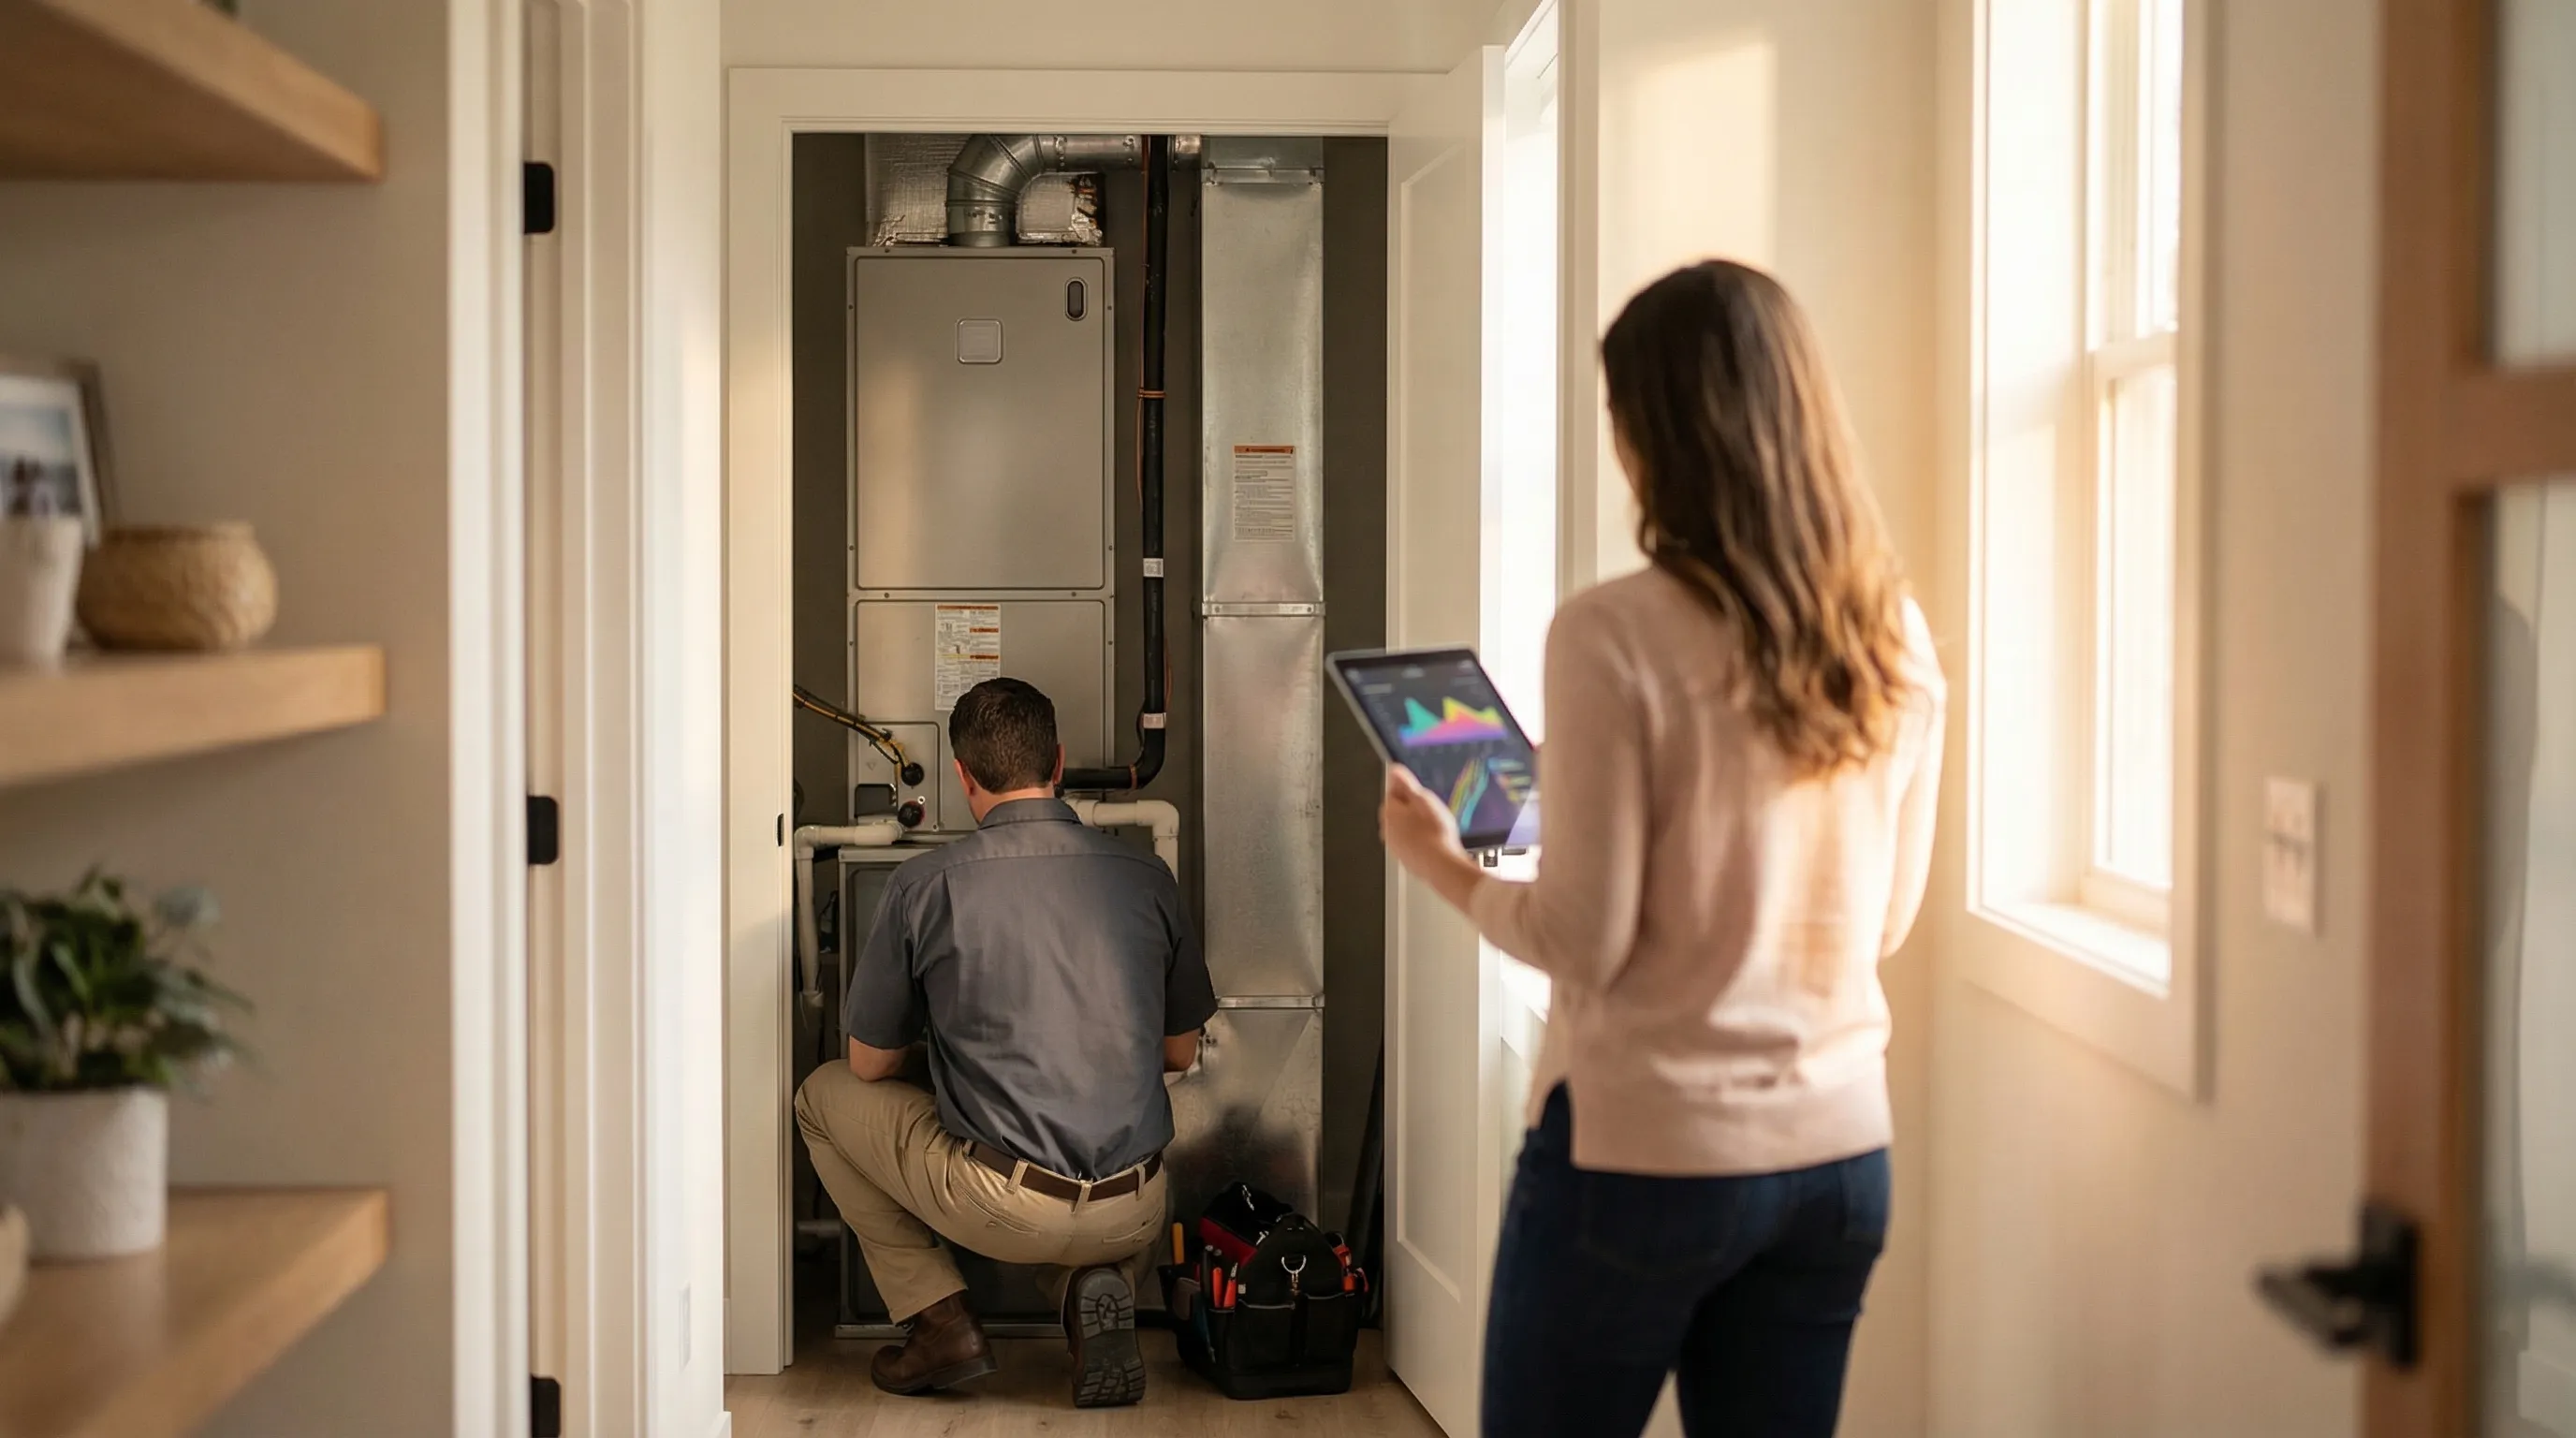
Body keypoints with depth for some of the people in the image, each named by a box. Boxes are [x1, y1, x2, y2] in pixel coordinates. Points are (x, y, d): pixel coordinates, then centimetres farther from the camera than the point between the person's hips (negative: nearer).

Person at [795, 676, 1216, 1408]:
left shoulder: (925, 885, -7)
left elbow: (871, 1064, 5)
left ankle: (941, 1320, 11)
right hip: (1134, 1214, 4)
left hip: (1003, 1208, -3)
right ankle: (1097, 1283, 6)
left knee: (824, 1095, 20)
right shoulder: (1146, 877, 2)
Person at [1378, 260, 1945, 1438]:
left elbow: (1582, 942, -14)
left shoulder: (1616, 633, -16)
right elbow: (1885, 920, 11)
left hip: (1641, 1154, -5)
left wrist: (1441, 864, 3)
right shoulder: (1895, 639, 1)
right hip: (1837, 1151, 5)